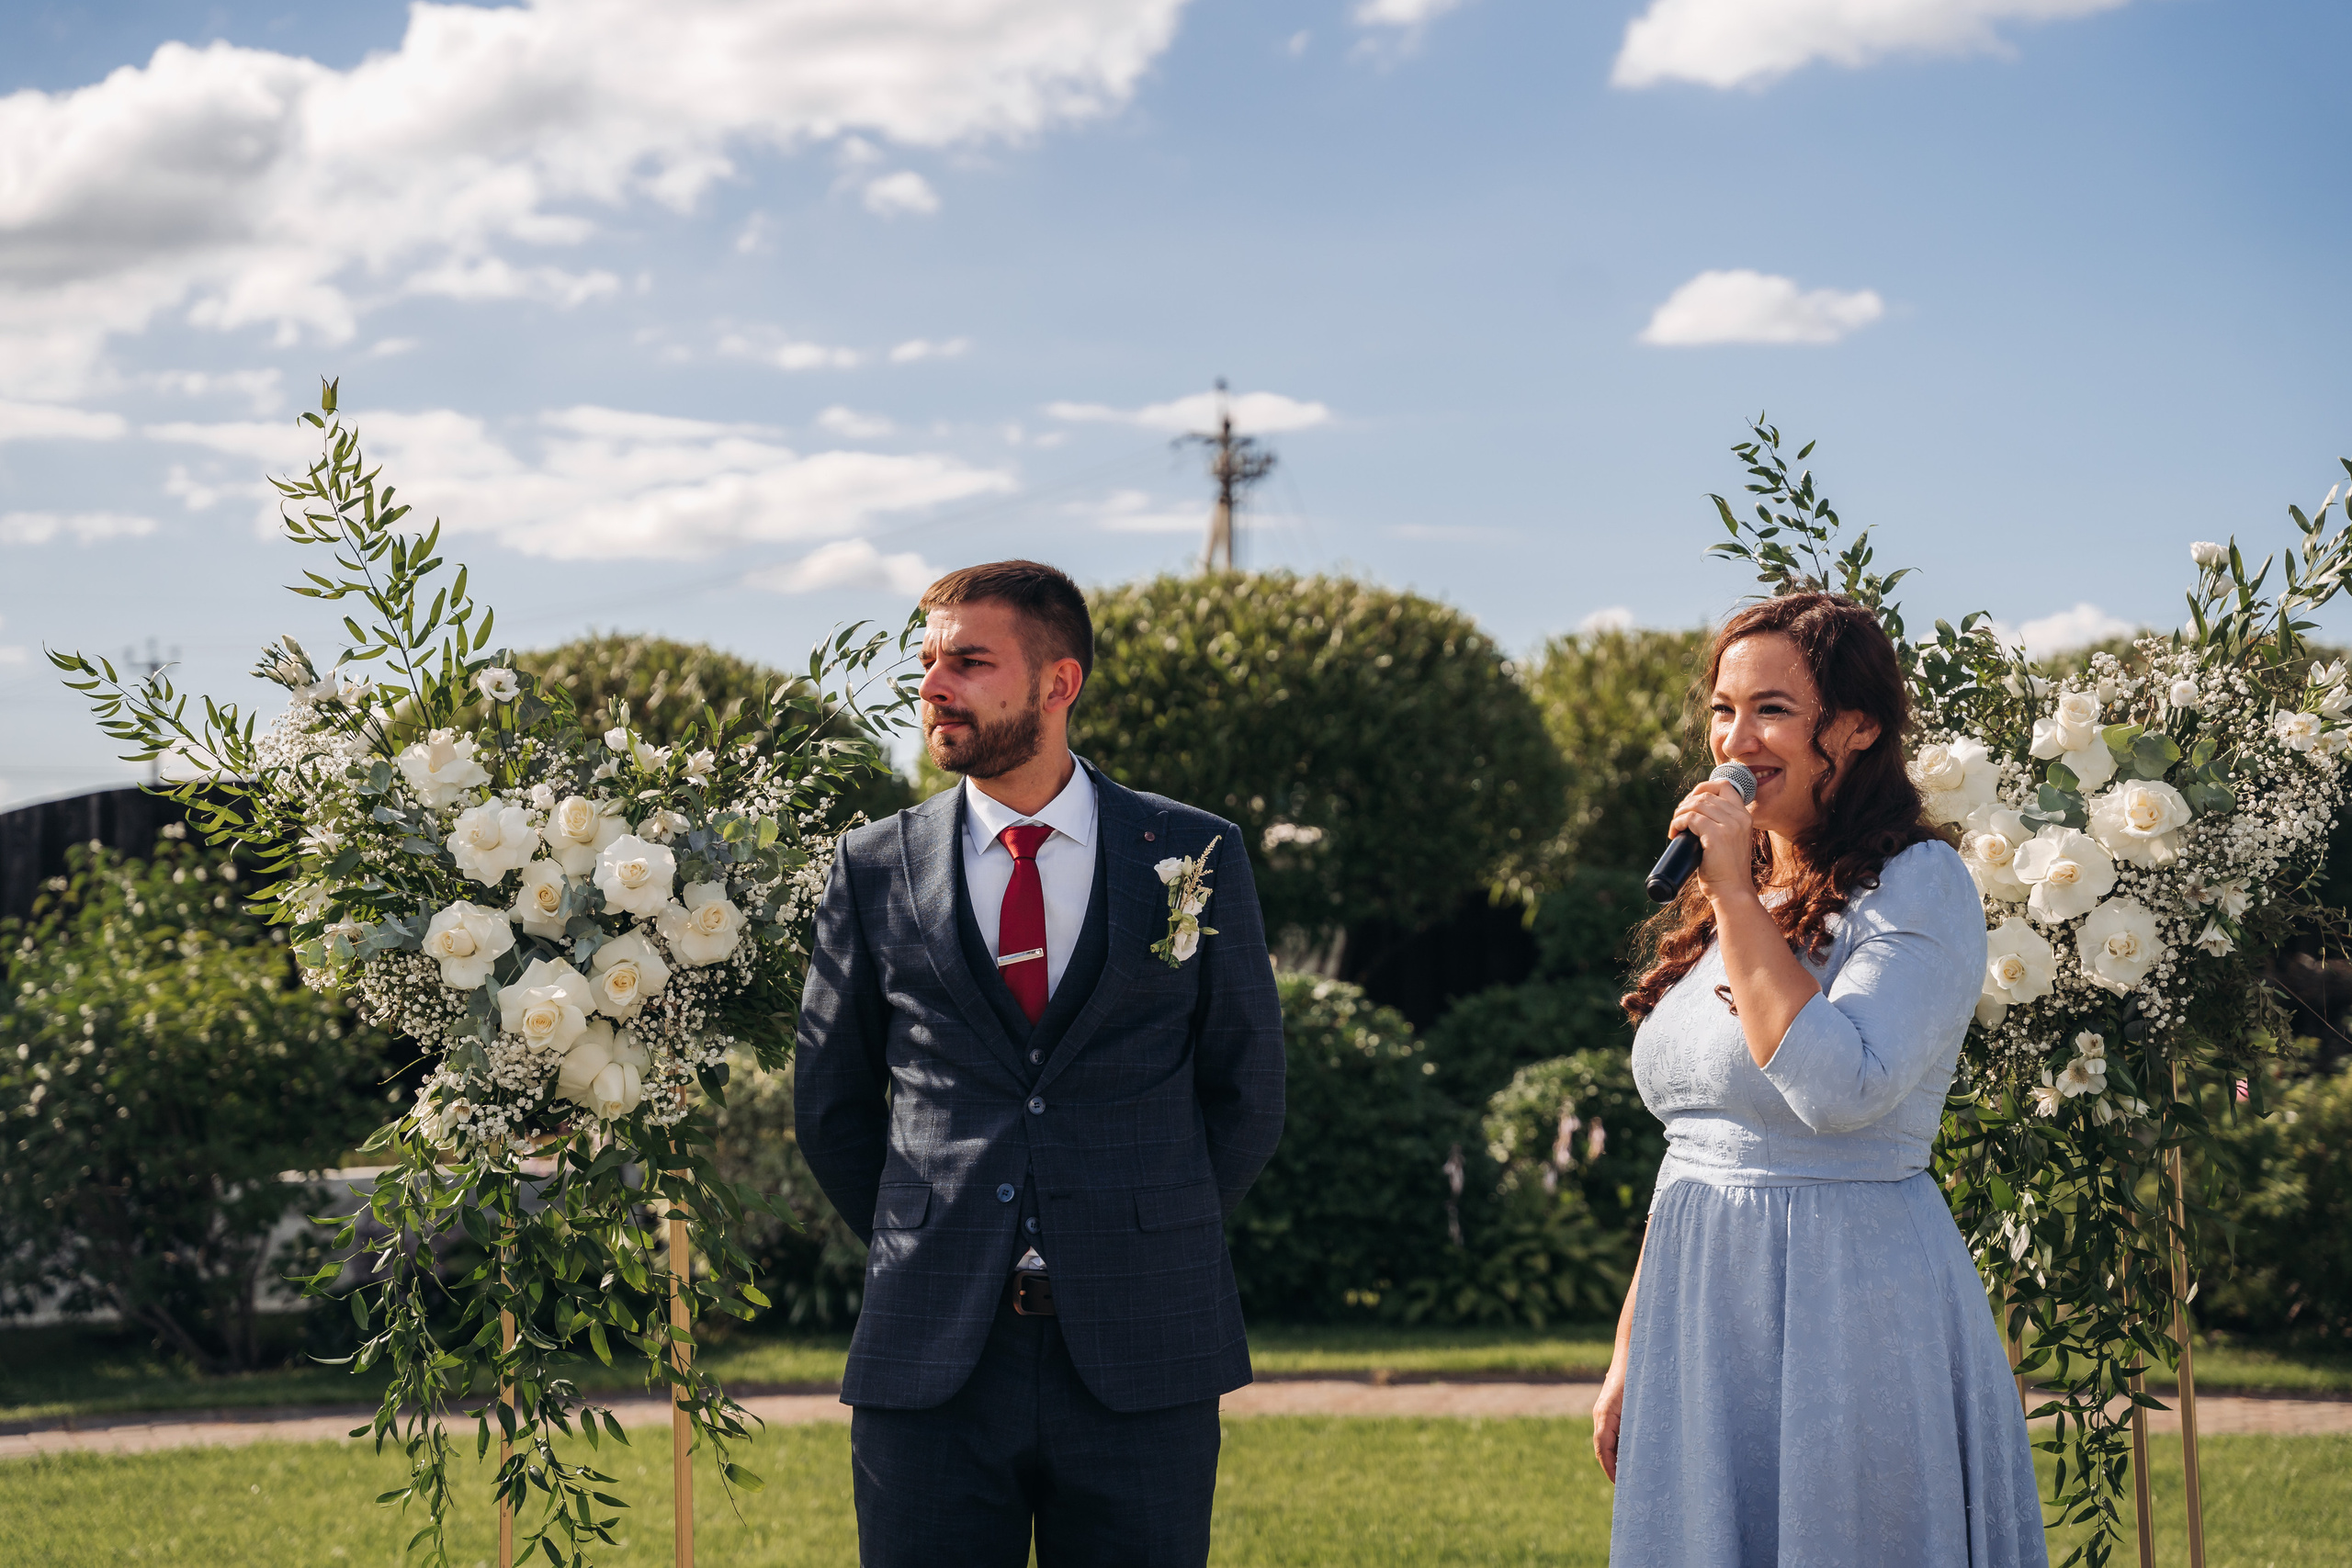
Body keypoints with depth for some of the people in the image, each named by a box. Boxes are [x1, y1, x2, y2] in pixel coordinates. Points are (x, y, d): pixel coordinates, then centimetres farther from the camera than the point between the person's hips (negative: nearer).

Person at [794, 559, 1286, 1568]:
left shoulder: (1195, 857, 4)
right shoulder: (874, 869, 6)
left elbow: (1245, 1090, 11)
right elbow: (830, 1104, 15)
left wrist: (1162, 1242, 9)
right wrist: (919, 1245, 9)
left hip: (1141, 1357, -1)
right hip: (932, 1356, 1)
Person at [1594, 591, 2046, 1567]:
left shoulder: (1918, 887, -10)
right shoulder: (1722, 899, 13)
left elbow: (1840, 1090, -25)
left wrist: (1740, 897, -20)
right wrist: (1630, 1352, 15)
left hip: (1849, 1319, -7)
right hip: (1701, 1322, 7)